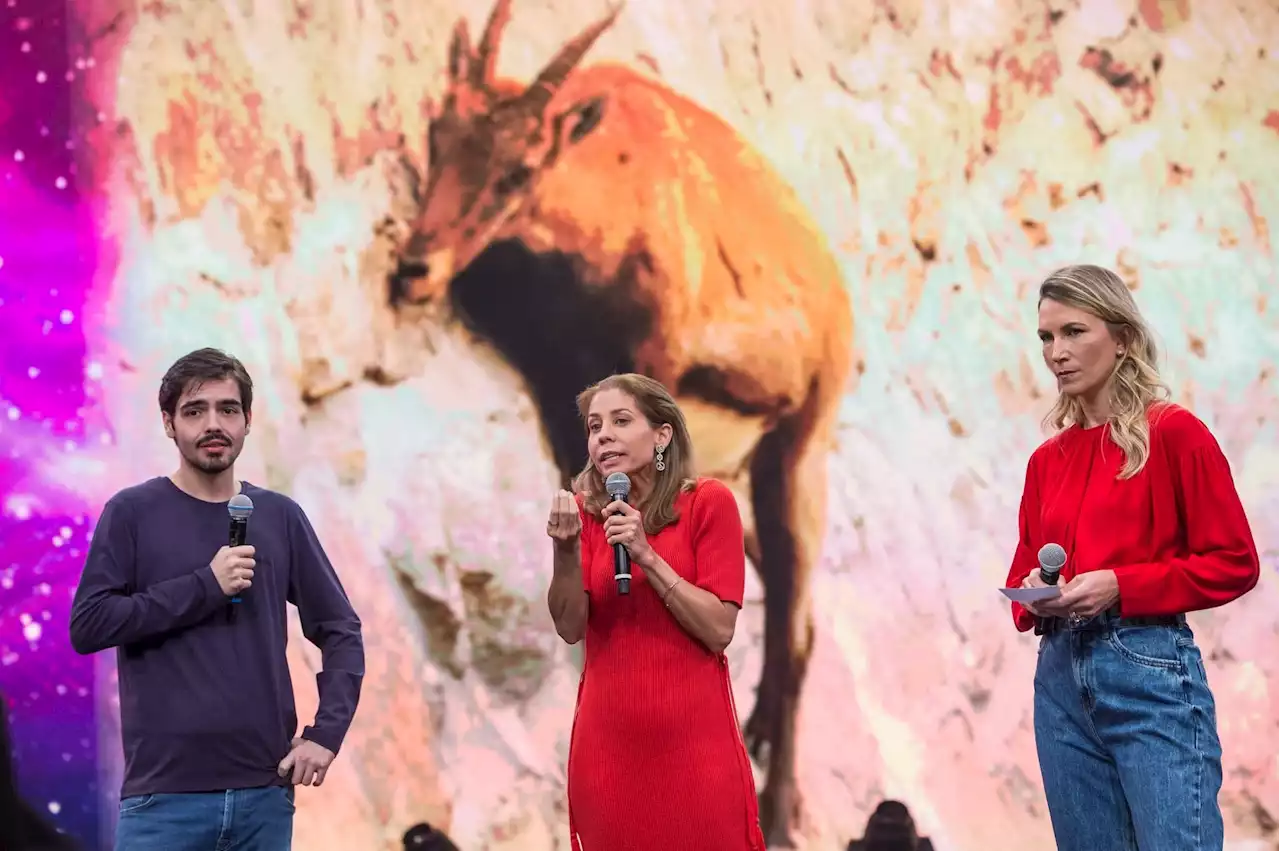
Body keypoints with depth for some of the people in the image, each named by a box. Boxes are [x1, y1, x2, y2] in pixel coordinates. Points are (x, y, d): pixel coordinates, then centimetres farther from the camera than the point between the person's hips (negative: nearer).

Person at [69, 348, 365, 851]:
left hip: (265, 792, 3)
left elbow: (341, 631, 12)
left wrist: (327, 733, -1)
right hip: (164, 794, -3)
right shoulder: (132, 513, 1)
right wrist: (204, 587, -13)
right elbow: (87, 625, -8)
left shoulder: (280, 517, 9)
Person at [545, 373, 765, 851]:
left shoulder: (707, 503, -4)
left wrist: (646, 556, -17)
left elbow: (718, 630, -9)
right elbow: (571, 628, -3)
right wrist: (565, 549, -18)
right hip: (608, 740, 3)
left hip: (693, 740, -2)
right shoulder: (584, 511, 6)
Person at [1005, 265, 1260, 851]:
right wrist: (1033, 595, -3)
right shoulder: (1047, 459, 14)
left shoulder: (1174, 432, -3)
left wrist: (1120, 586, -15)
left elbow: (1234, 563, -6)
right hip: (1060, 676, 6)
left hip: (1151, 674, -6)